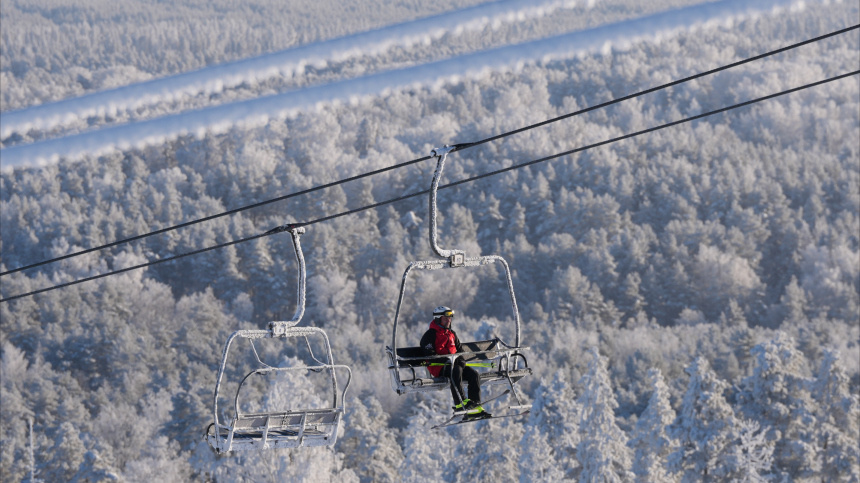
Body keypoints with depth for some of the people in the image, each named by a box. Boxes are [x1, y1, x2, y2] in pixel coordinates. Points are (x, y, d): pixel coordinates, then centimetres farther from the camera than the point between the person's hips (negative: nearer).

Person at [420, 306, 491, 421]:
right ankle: (460, 403, -44)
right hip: (439, 368, -7)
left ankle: (475, 408, -21)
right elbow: (430, 355, -11)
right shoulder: (430, 335, 0)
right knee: (456, 371, -38)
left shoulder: (451, 334, 23)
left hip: (454, 363, 7)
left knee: (474, 374, -17)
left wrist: (461, 360, 3)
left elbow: (460, 350, 26)